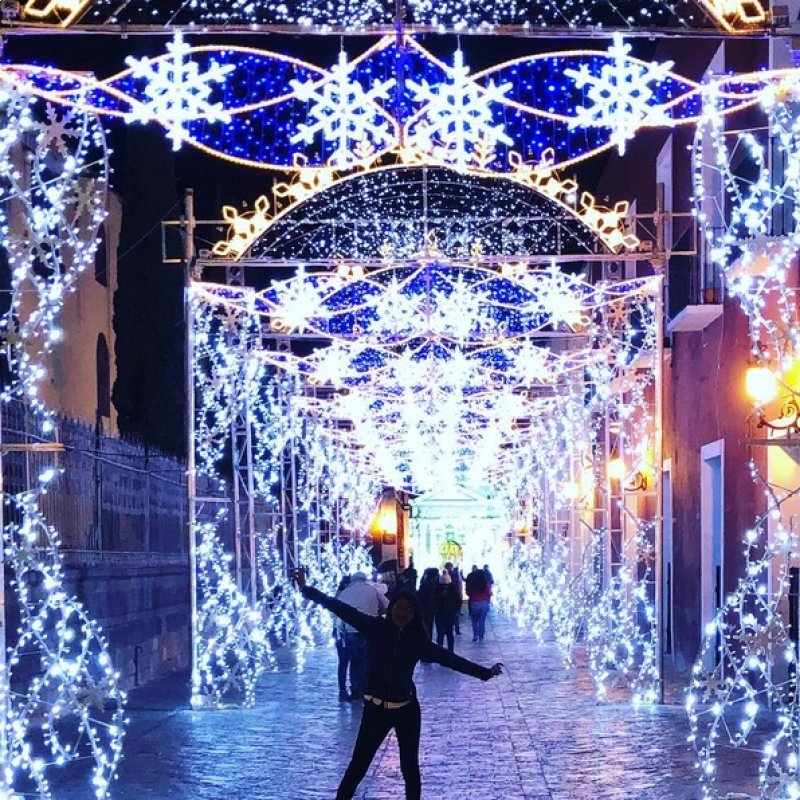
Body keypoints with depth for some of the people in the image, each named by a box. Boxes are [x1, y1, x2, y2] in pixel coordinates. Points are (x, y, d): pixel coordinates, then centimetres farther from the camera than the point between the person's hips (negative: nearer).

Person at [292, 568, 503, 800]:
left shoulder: (417, 640, -3)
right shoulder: (376, 627, -6)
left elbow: (449, 658, 0)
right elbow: (344, 610, -9)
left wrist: (484, 672, -2)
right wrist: (307, 589, -12)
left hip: (406, 710, 1)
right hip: (376, 708, -1)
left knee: (409, 766, 10)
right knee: (358, 764, 2)